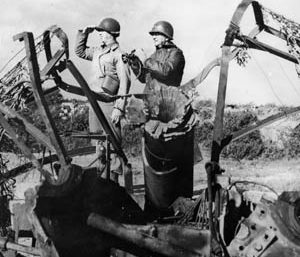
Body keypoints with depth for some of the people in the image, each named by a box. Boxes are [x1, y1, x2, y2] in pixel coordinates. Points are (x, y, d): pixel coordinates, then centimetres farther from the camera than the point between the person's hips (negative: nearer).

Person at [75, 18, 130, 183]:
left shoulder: (119, 54, -10)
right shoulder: (97, 51, 14)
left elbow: (125, 83, -15)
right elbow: (80, 52, 31)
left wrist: (119, 108, -20)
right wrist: (83, 33, 18)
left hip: (109, 105, -8)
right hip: (94, 104, 9)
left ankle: (113, 178, 2)